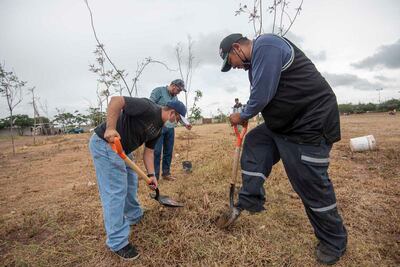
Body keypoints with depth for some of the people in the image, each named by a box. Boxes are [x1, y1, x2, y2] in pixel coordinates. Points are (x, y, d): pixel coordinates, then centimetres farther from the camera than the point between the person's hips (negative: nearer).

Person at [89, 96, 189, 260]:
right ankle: (118, 243, 4)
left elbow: (148, 152, 13)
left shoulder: (158, 129, 9)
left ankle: (134, 216, 42)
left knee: (131, 182, 21)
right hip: (104, 143, -10)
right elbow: (116, 100, -26)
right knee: (115, 191, -8)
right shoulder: (149, 108, -19)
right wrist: (110, 128, -33)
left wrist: (151, 175, 8)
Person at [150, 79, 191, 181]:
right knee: (156, 151, -6)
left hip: (170, 128, 7)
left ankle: (166, 173, 23)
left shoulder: (175, 98, 19)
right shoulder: (159, 91, -1)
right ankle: (154, 176, 2)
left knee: (168, 152, 10)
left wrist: (185, 123, 15)